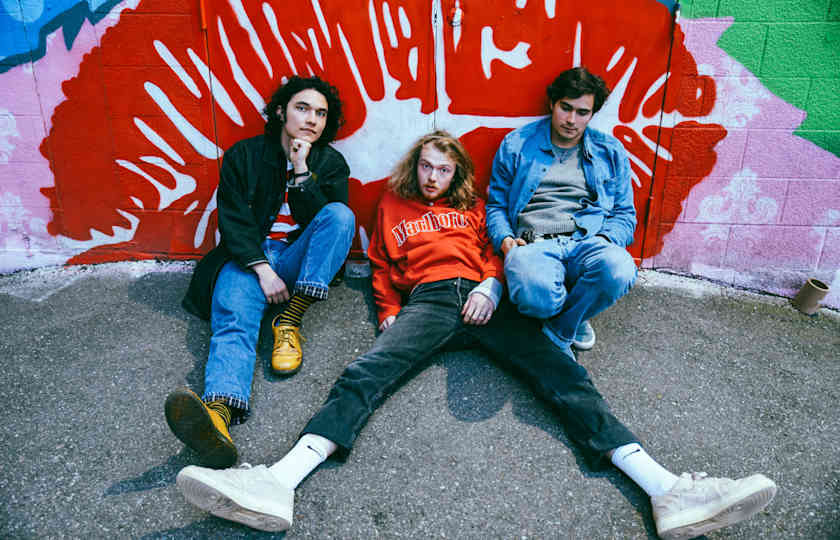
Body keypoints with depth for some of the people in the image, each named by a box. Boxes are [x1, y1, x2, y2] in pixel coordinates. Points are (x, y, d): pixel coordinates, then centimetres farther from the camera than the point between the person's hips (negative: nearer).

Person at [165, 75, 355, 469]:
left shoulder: (331, 164, 10)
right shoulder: (244, 155, 6)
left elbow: (327, 222, -1)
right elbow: (232, 220, -2)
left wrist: (302, 171, -11)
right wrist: (263, 270, -17)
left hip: (299, 259, 2)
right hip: (248, 257, -1)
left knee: (341, 214, -26)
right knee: (234, 318, -33)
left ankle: (290, 321, -30)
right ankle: (218, 412, -61)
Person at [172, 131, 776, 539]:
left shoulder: (471, 206, 26)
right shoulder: (393, 207, 25)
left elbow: (493, 252, 18)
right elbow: (382, 267, 24)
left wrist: (491, 287, -4)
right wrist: (390, 312, 7)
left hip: (481, 299, 1)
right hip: (426, 302, 0)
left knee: (560, 371, -20)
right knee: (365, 374, -28)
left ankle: (668, 491, -30)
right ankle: (279, 483, -46)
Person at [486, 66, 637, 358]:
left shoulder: (611, 152, 19)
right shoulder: (516, 145, 15)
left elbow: (625, 213, 18)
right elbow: (496, 205, 16)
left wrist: (606, 241, -4)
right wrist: (505, 240, -4)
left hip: (588, 240, 2)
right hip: (534, 243, -2)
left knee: (618, 272, -36)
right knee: (535, 295, -38)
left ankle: (559, 332, -6)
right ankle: (575, 318, 2)